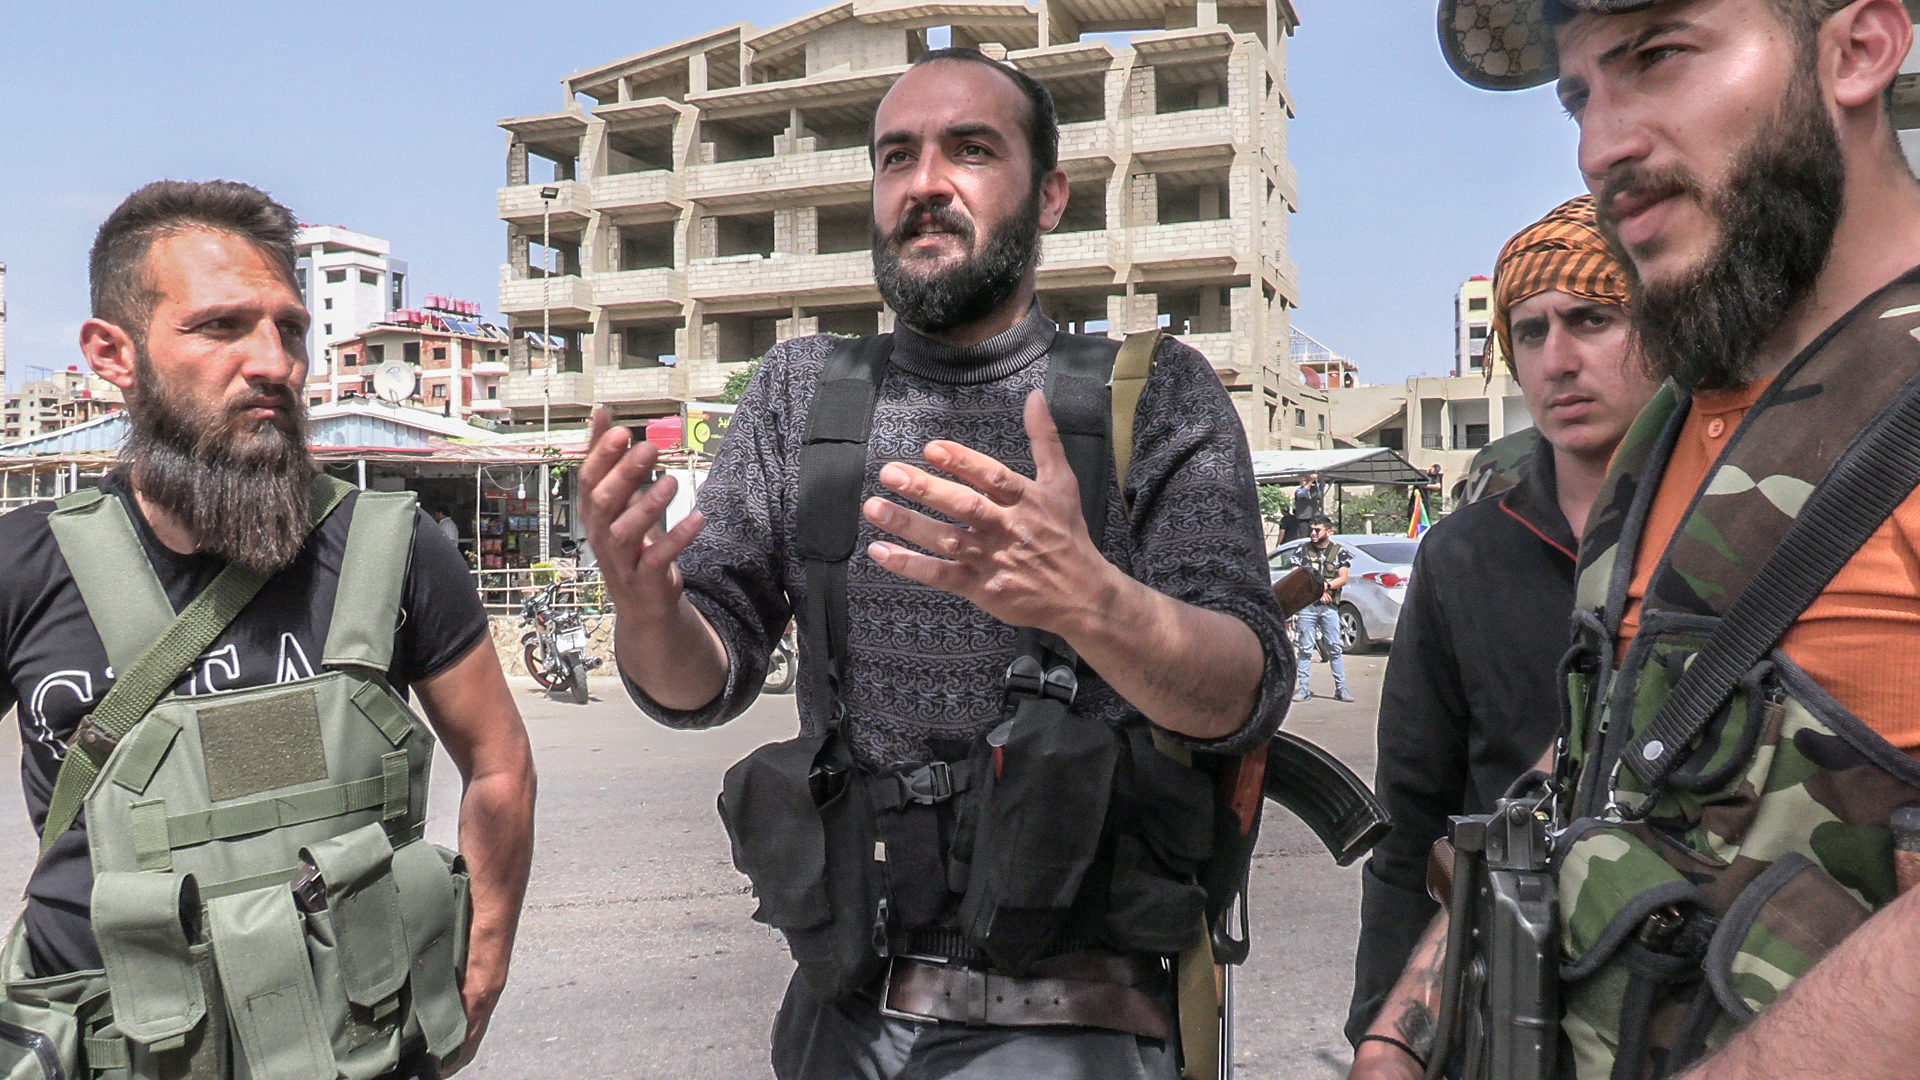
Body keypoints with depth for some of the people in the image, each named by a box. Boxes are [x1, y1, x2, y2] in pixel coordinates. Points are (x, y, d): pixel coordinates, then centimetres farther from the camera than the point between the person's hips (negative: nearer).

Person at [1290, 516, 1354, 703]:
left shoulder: (1339, 552, 10)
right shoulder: (1302, 551, 10)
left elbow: (1343, 578, 3)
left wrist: (1327, 586, -16)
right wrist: (1318, 590, -8)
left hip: (1330, 606, 0)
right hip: (1306, 605, 0)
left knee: (1335, 649, 0)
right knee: (1305, 649, 0)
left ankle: (1341, 688, 4)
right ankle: (1304, 688, 4)